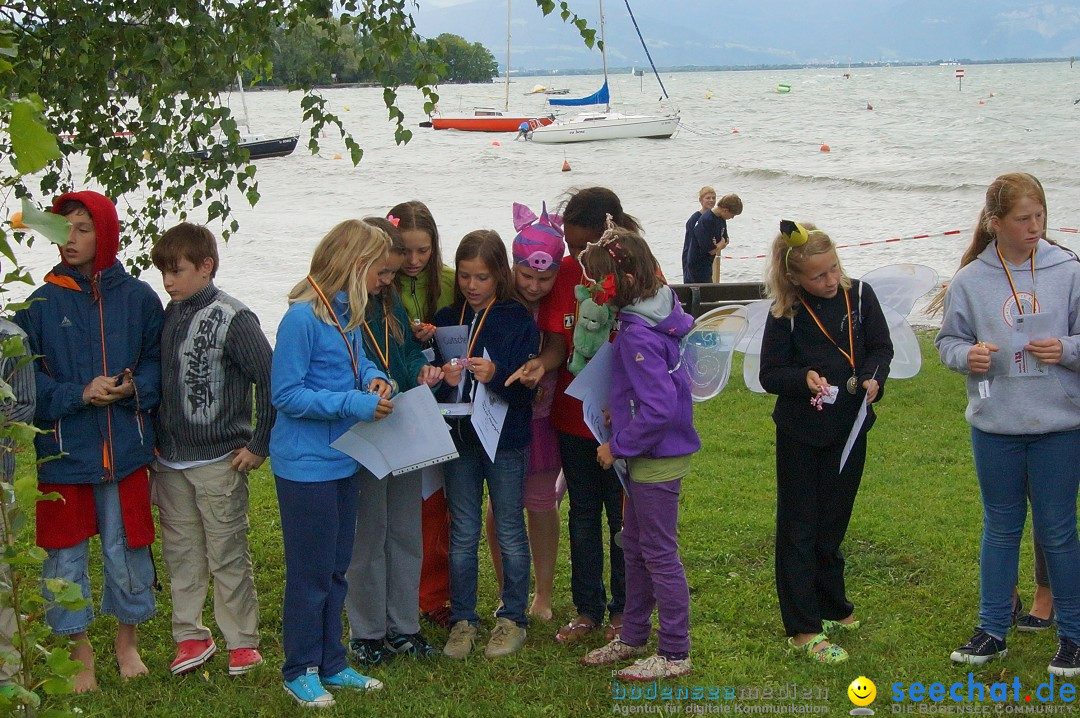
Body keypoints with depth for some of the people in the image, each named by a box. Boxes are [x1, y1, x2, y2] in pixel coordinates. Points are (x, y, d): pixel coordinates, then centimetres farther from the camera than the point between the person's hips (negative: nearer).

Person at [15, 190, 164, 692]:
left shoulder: (138, 297, 0)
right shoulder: (41, 303, -3)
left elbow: (158, 362, 7)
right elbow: (26, 376, -3)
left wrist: (134, 388, -13)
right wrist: (78, 394, -16)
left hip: (124, 447, 1)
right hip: (62, 450, 0)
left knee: (126, 548, 10)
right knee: (66, 555, 7)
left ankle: (128, 641, 31)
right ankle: (79, 653, 23)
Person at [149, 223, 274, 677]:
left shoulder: (231, 318, -12)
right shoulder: (168, 315, 8)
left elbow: (271, 379, -14)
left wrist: (259, 444, -12)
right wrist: (156, 445, 9)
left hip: (218, 461, -6)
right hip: (170, 461, 6)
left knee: (228, 555, 2)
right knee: (180, 554, 12)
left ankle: (242, 642, 13)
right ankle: (191, 637, 22)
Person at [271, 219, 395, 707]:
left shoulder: (349, 314, 6)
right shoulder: (303, 318, -19)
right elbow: (285, 395, -19)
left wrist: (373, 378, -2)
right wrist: (354, 404, -23)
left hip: (343, 461, 9)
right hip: (306, 464, -8)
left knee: (336, 569, 17)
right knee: (310, 572, 3)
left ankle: (331, 664, 29)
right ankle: (299, 671, 17)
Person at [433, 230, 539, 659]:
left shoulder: (517, 320, -6)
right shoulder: (446, 319, 4)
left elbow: (527, 386, -11)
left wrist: (496, 375, -29)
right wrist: (443, 377, -18)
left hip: (506, 439, -3)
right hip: (458, 438, 3)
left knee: (509, 531, 7)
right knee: (463, 534, 9)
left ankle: (512, 619, 20)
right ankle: (463, 620, 20)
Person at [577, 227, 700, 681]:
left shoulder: (638, 336, -25)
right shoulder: (657, 315, 5)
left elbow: (660, 408, -28)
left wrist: (618, 446, -18)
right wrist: (621, 408, 11)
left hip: (658, 458, -10)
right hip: (648, 455, 10)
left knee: (659, 554, 1)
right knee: (634, 546, 20)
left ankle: (674, 655, 13)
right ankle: (632, 638, 33)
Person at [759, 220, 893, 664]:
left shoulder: (859, 296, -3)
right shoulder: (786, 314, -11)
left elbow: (881, 348, 5)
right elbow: (770, 373, -7)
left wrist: (873, 377, -16)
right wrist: (804, 377, -26)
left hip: (848, 430, 3)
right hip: (800, 433, -3)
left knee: (831, 524, 16)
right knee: (799, 527, 2)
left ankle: (832, 609, 33)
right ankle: (803, 630, 5)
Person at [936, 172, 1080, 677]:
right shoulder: (969, 280, -2)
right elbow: (947, 340, 6)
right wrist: (966, 355, -14)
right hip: (994, 426, 1)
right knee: (1000, 528, 15)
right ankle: (992, 629, 26)